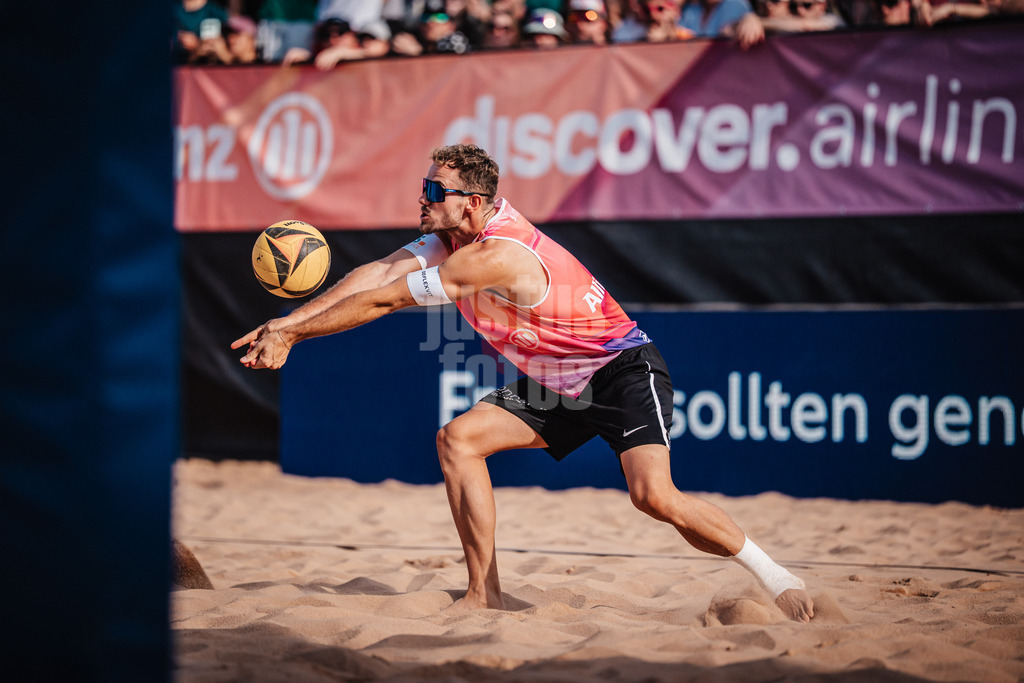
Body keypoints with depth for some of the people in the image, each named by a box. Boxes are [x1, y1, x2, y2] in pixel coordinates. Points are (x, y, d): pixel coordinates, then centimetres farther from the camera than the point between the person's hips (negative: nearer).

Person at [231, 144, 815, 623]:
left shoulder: (496, 256, -30)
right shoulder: (452, 236, -2)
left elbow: (383, 301, -26)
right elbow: (376, 275, -7)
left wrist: (290, 331, -19)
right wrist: (284, 327, -16)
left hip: (625, 368, -9)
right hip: (559, 385, 9)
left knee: (654, 495, -27)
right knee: (459, 440, -5)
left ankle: (776, 577, -10)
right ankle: (486, 596, -1)